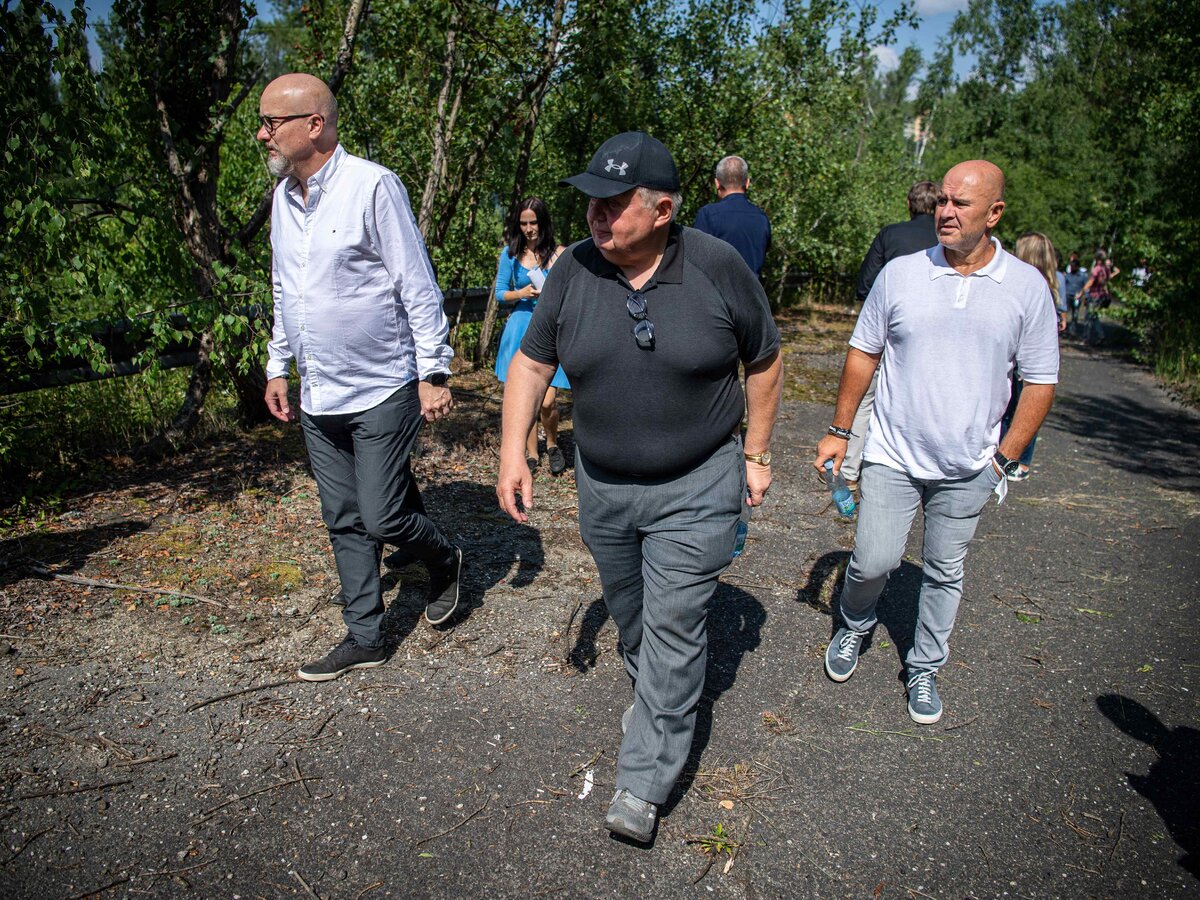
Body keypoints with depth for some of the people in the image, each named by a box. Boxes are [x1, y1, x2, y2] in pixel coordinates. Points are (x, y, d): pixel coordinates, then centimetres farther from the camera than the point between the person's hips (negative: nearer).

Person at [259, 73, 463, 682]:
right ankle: (364, 637, 24)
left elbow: (418, 288, -12)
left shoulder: (372, 186, -11)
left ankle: (445, 562, 27)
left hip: (382, 391, -7)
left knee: (382, 518, -5)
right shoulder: (283, 197, 11)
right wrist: (277, 367, 19)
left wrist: (433, 373, -15)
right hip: (317, 399, 7)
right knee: (345, 522, 11)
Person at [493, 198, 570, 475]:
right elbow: (500, 292, 9)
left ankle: (552, 445, 18)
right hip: (521, 327, 2)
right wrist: (520, 294, -8)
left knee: (547, 401, -10)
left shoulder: (560, 254, 2)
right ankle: (532, 454, 21)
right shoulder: (510, 253, 6)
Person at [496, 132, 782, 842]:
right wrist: (513, 452, -8)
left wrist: (756, 454, 1)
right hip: (603, 485, 4)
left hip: (695, 487, -3)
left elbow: (764, 360, -1)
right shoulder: (574, 270, -6)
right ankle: (657, 696, 48)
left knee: (674, 625, -2)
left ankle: (644, 783, 11)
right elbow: (532, 361, 2)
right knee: (628, 613, 20)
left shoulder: (718, 266, -12)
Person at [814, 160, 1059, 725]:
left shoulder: (1027, 287, -2)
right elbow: (862, 353, 5)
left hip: (968, 468, 1)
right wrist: (839, 431, 5)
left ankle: (924, 669, 32)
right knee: (873, 561, -1)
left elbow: (1040, 381, 2)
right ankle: (854, 629, 31)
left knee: (945, 573, 12)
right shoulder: (900, 273, -3)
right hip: (891, 456, 0)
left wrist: (1004, 457, -3)